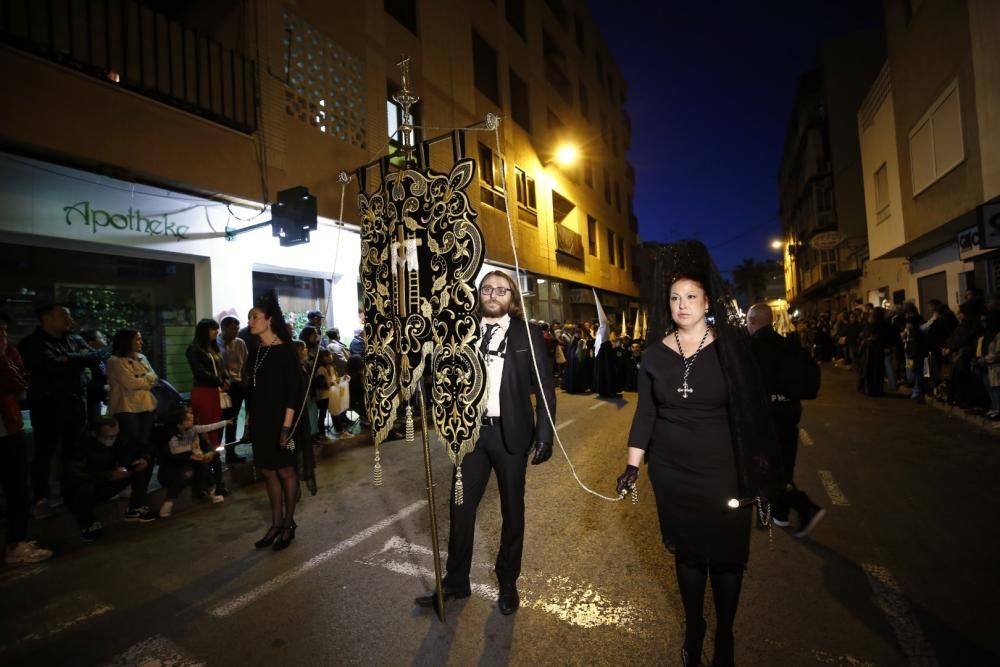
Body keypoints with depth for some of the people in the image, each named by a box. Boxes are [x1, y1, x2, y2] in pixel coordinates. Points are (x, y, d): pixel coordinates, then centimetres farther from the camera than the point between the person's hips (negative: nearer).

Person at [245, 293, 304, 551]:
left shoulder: (284, 351, -12)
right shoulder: (256, 350, 8)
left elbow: (293, 391, -16)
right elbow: (252, 388, 13)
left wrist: (287, 425, -20)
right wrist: (250, 418, 10)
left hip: (279, 421, -7)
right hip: (259, 421, 7)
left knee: (285, 471, 6)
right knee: (268, 472, 13)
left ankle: (289, 524, 21)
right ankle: (276, 523, 26)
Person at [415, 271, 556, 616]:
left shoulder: (528, 334, -2)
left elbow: (545, 387, -3)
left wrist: (544, 432, -9)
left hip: (510, 432, -2)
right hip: (471, 430, 2)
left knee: (512, 509, 14)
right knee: (461, 507, 11)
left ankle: (508, 582, 35)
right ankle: (456, 581, 32)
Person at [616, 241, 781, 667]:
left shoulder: (730, 347, -8)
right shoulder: (654, 354, -3)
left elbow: (753, 408, -4)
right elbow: (645, 414, 0)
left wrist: (759, 471, -3)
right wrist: (632, 465, -4)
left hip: (725, 472, -1)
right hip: (673, 472, 2)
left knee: (726, 554, 10)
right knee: (687, 552, 16)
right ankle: (693, 628, 38)